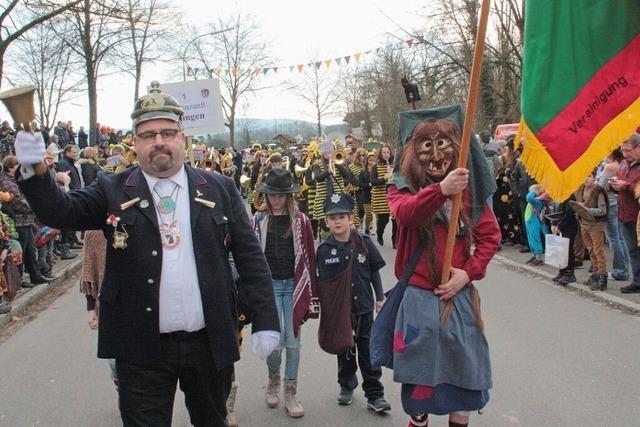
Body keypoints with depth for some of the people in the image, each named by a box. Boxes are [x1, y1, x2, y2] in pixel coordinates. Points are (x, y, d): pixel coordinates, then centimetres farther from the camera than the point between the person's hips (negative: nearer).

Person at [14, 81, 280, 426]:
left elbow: (250, 256, 0)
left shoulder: (219, 189, 1)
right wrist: (36, 171, -32)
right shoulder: (112, 191, 0)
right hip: (142, 349, -1)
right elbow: (60, 212, -13)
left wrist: (265, 321, -4)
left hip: (210, 343, 2)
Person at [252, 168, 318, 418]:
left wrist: (311, 292, -1)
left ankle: (291, 393, 20)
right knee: (275, 341, -3)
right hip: (269, 285, 0)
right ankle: (273, 379, 28)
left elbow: (310, 257, 1)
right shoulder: (258, 220, -1)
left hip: (294, 285, 1)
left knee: (293, 341, 5)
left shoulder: (300, 221, 0)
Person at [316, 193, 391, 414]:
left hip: (363, 306, 0)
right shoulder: (324, 249, -7)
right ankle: (346, 385, 36)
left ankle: (375, 395, 13)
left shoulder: (364, 243, -6)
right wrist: (324, 307, -2)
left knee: (368, 350, 5)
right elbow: (322, 281, -1)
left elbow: (374, 273, 2)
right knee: (344, 349, 16)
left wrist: (380, 298, 2)